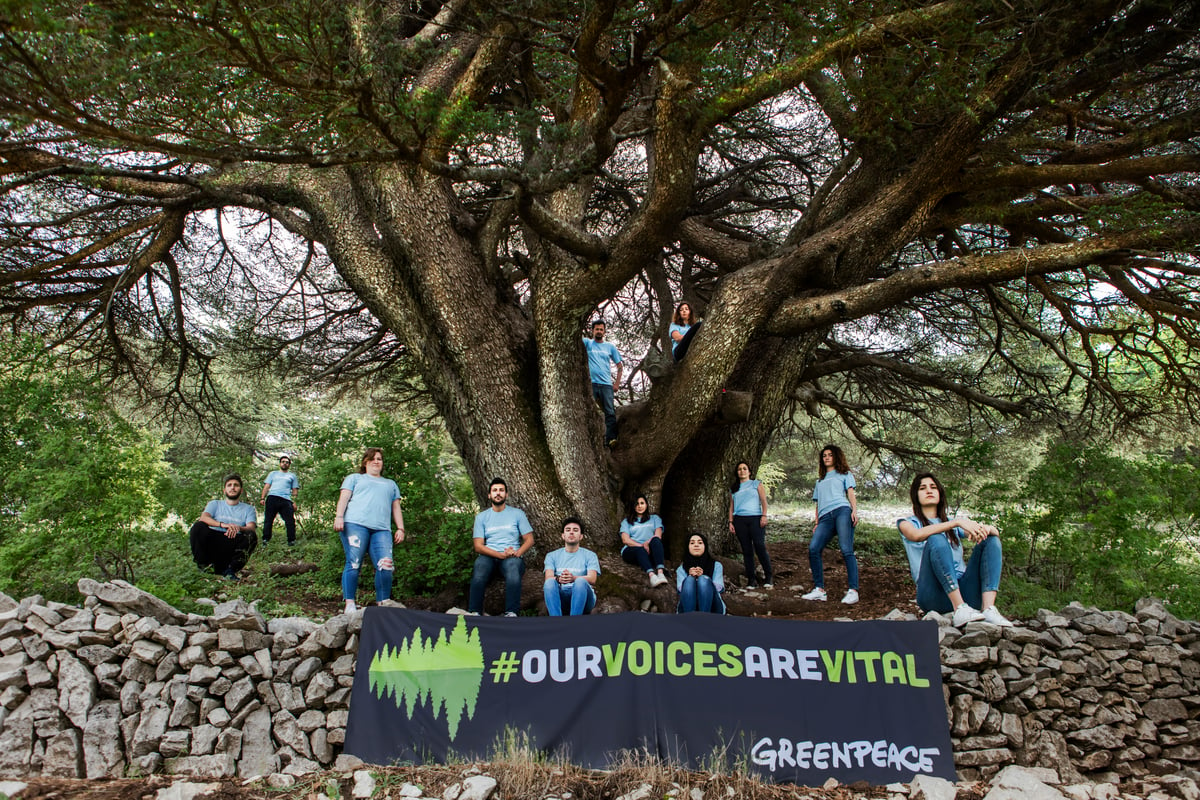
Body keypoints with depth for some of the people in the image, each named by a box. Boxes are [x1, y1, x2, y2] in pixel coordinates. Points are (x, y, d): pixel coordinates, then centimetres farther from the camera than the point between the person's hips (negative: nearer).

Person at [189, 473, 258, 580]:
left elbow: (251, 527, -2)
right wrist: (222, 524, -24)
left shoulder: (248, 509, 19)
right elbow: (203, 518, -3)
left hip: (233, 543, 0)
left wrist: (238, 528, -28)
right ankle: (204, 565, -19)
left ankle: (230, 570, -24)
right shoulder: (215, 504, 20)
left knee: (251, 536, -29)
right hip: (212, 541, 0)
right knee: (198, 527, -27)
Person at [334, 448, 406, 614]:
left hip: (382, 530, 2)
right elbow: (344, 498, 12)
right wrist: (339, 516, -6)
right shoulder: (355, 478, 26)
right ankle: (349, 604, -11)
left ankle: (384, 603, -11)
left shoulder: (391, 484, 35)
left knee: (386, 566, -15)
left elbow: (396, 508, 28)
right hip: (355, 524, -2)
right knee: (353, 563, -13)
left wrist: (400, 529, 13)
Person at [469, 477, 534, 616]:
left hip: (512, 556, -1)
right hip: (489, 556, 1)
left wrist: (517, 553, -13)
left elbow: (529, 540, 9)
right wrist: (501, 554, -13)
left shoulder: (517, 514, 14)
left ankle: (511, 613, -40)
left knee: (513, 566, -37)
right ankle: (474, 613, -34)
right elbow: (478, 546, 3)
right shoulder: (481, 517, 14)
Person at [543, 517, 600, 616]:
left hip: (582, 596, -1)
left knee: (580, 581, -33)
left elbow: (592, 579, -4)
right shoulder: (552, 556, 19)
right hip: (560, 597, 1)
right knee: (550, 582, -30)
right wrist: (558, 579, -25)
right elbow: (548, 577, 1)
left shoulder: (590, 555, 14)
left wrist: (573, 578, -26)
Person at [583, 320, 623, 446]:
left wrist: (617, 383, 9)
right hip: (590, 384, -1)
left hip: (606, 384, 1)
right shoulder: (587, 343, 12)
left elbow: (619, 366, 18)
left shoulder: (610, 346, 16)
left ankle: (611, 438, -13)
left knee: (610, 413, -8)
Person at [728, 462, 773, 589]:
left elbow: (763, 500, 5)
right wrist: (731, 522, 7)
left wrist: (764, 516, -8)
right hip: (739, 520, 3)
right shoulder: (733, 489, 20)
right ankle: (751, 580, 3)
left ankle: (769, 578, -3)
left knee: (760, 547, -12)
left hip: (755, 518, -3)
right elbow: (731, 507, 18)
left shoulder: (756, 484, 13)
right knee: (746, 550, 0)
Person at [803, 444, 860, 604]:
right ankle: (819, 590, -14)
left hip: (842, 511, -4)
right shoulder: (820, 480, 36)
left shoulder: (844, 474, 23)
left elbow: (850, 493, 8)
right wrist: (816, 523, 17)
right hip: (825, 517, 4)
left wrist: (854, 510, -9)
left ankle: (853, 590, -21)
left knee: (847, 550, -18)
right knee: (813, 549, -16)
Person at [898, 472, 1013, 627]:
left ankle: (988, 608, -27)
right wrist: (957, 522, -21)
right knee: (936, 540, -26)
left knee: (991, 540, -8)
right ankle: (960, 609, -38)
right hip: (933, 595, -4)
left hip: (963, 590, 4)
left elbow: (996, 532, 12)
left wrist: (986, 528, -12)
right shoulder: (907, 523, 13)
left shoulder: (953, 524, 26)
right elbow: (917, 535, -13)